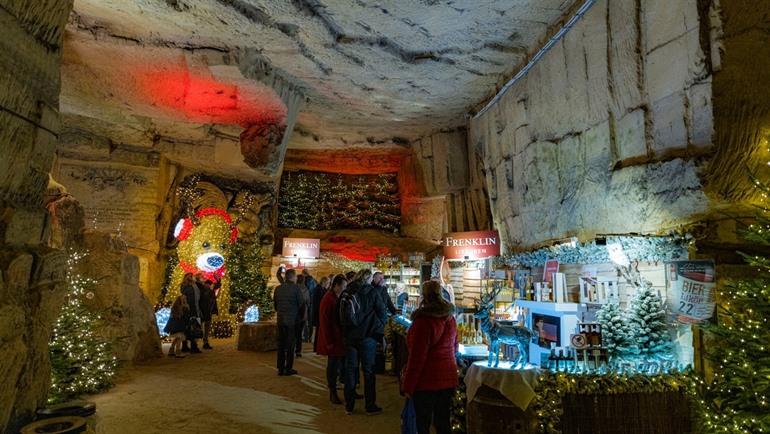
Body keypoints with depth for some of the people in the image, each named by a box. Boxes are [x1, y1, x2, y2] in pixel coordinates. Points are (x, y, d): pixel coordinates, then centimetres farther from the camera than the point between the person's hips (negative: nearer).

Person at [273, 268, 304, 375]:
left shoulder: (278, 288, 3)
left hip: (280, 319, 4)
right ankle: (288, 368, 8)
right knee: (290, 344, 5)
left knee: (281, 344, 12)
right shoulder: (296, 288, -11)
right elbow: (301, 304, -7)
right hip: (292, 320, -4)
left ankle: (280, 368, 16)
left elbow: (275, 304, 10)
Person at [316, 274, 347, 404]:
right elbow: (324, 322, -17)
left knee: (343, 362, 10)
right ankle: (332, 393, 17)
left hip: (341, 338, 7)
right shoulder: (328, 299, -17)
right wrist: (329, 342, -17)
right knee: (333, 364, 4)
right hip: (333, 339, -7)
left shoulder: (340, 298, 7)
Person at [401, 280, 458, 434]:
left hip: (426, 382, -7)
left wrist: (408, 386, -10)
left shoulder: (424, 320, -18)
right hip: (448, 379, 7)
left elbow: (417, 357, -17)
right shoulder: (450, 317, 5)